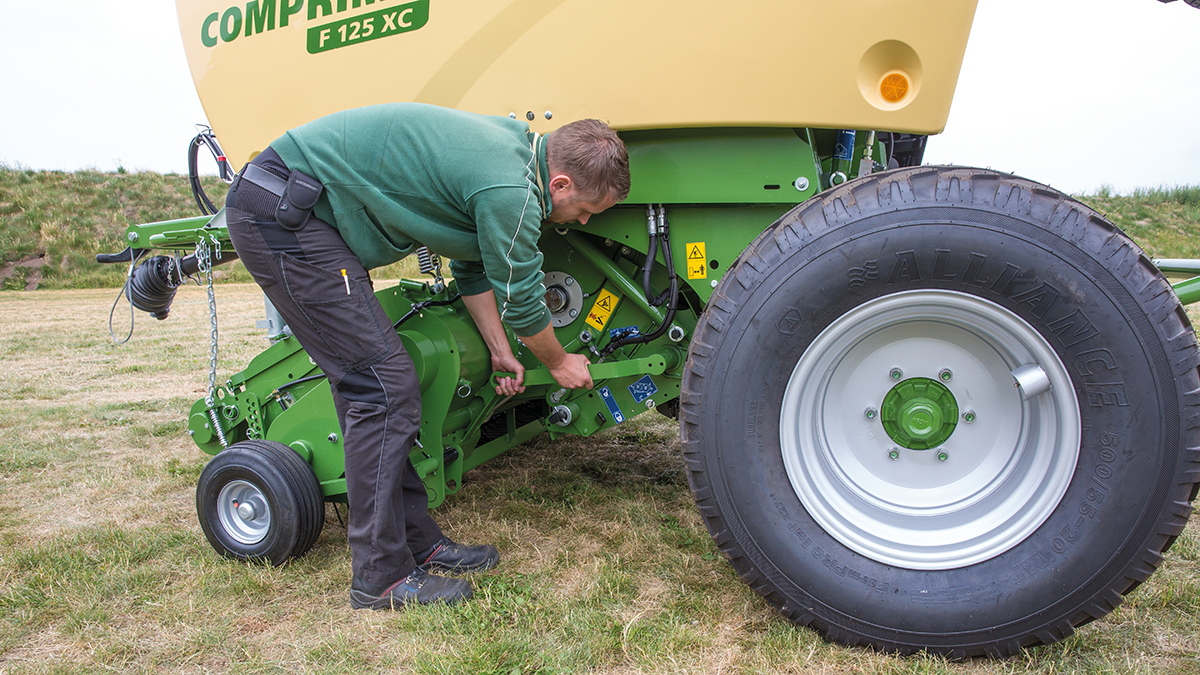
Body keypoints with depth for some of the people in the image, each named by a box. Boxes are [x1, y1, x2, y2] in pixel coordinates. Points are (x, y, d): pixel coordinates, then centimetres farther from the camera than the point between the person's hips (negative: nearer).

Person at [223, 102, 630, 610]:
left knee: (369, 382, 10)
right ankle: (381, 577, 1)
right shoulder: (510, 191, -21)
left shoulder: (512, 146, 12)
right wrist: (559, 364, 12)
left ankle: (416, 541, 19)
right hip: (283, 212, -11)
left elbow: (473, 269, 22)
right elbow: (521, 300, -7)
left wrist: (501, 353, 26)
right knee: (385, 388, -9)